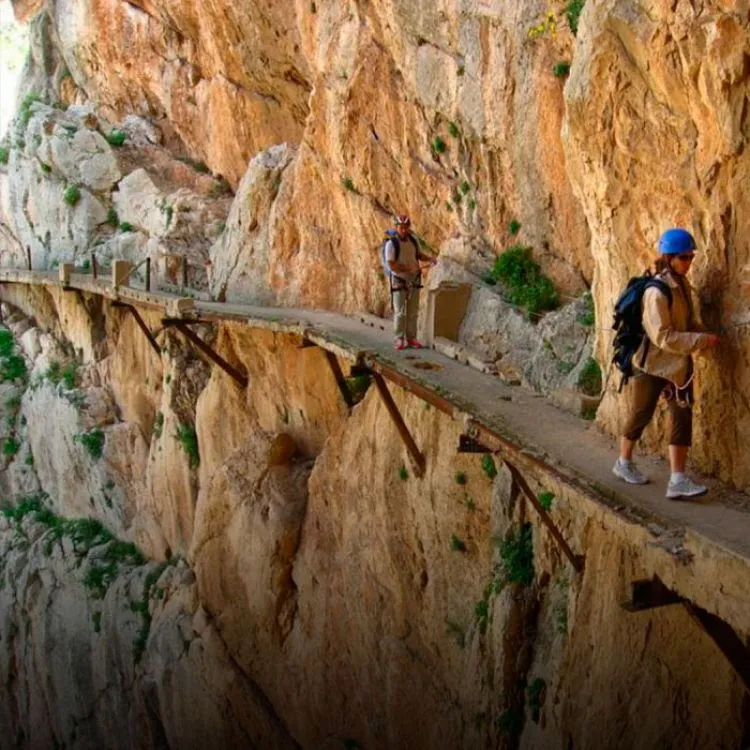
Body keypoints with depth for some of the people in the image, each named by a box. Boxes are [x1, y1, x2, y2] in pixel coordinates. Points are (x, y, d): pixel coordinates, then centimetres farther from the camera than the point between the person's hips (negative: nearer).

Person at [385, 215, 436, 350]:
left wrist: (430, 259, -3)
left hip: (414, 281, 5)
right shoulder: (391, 244, -16)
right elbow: (392, 265, -22)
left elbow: (419, 254, 16)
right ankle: (399, 340, 4)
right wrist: (410, 269, -25)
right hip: (399, 282, -5)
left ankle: (411, 338, 14)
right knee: (400, 312, -4)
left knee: (413, 312, 7)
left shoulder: (413, 240, 1)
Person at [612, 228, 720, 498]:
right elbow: (663, 337, -25)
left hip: (677, 364, 7)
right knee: (642, 414, 10)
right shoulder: (656, 292, -22)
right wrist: (701, 340, -22)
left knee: (682, 416, 0)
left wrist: (702, 338, -4)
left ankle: (677, 480, 2)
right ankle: (624, 463, 33)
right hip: (653, 364, -7)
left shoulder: (681, 285, 4)